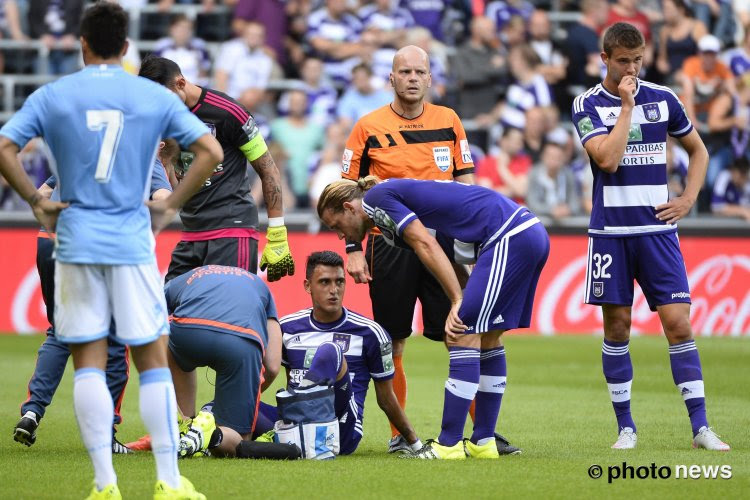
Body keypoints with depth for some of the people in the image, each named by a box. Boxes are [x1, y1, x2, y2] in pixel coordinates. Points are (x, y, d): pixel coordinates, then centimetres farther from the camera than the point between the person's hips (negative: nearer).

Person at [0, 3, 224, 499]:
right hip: (133, 241, 0)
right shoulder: (155, 97, 2)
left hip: (75, 240, 0)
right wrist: (171, 206, 4)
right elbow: (211, 151, -2)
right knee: (153, 360, 4)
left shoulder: (53, 96, 2)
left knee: (89, 362, 4)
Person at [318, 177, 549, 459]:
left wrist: (458, 301, -12)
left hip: (508, 238, -10)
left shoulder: (377, 197, -3)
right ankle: (483, 443, 18)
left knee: (464, 336, -8)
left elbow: (426, 245, -13)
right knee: (487, 338, 15)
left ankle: (449, 445, -7)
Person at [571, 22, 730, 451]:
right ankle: (626, 427, 11)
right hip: (610, 231, -1)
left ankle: (700, 426, -4)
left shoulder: (662, 99, 6)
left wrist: (689, 199, 6)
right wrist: (627, 106, -12)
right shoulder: (588, 105, -1)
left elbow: (698, 149, 19)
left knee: (678, 321, -6)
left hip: (657, 228, 1)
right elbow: (607, 159, -16)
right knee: (617, 327, 2)